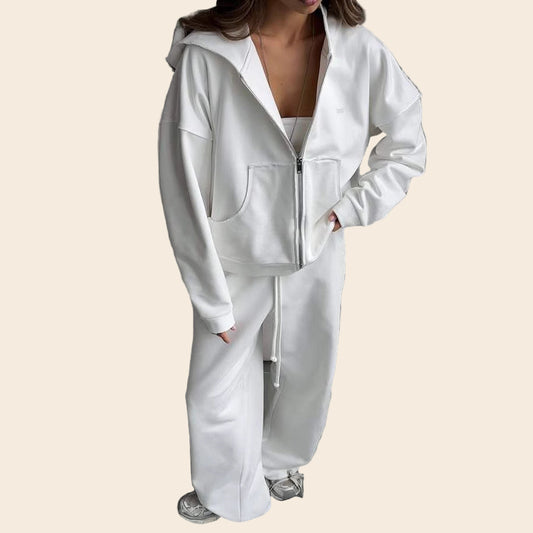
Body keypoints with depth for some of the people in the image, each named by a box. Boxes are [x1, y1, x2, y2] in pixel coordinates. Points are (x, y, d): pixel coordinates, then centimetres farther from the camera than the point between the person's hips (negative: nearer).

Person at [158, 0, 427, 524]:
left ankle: (280, 463, 53)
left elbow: (408, 144, 4)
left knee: (305, 378, 21)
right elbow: (183, 193, -16)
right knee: (217, 391, 12)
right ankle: (226, 492, 44)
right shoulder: (204, 57, -22)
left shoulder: (359, 50, -14)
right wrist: (212, 299, -11)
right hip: (237, 267, -2)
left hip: (318, 260, 3)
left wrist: (353, 206, -5)